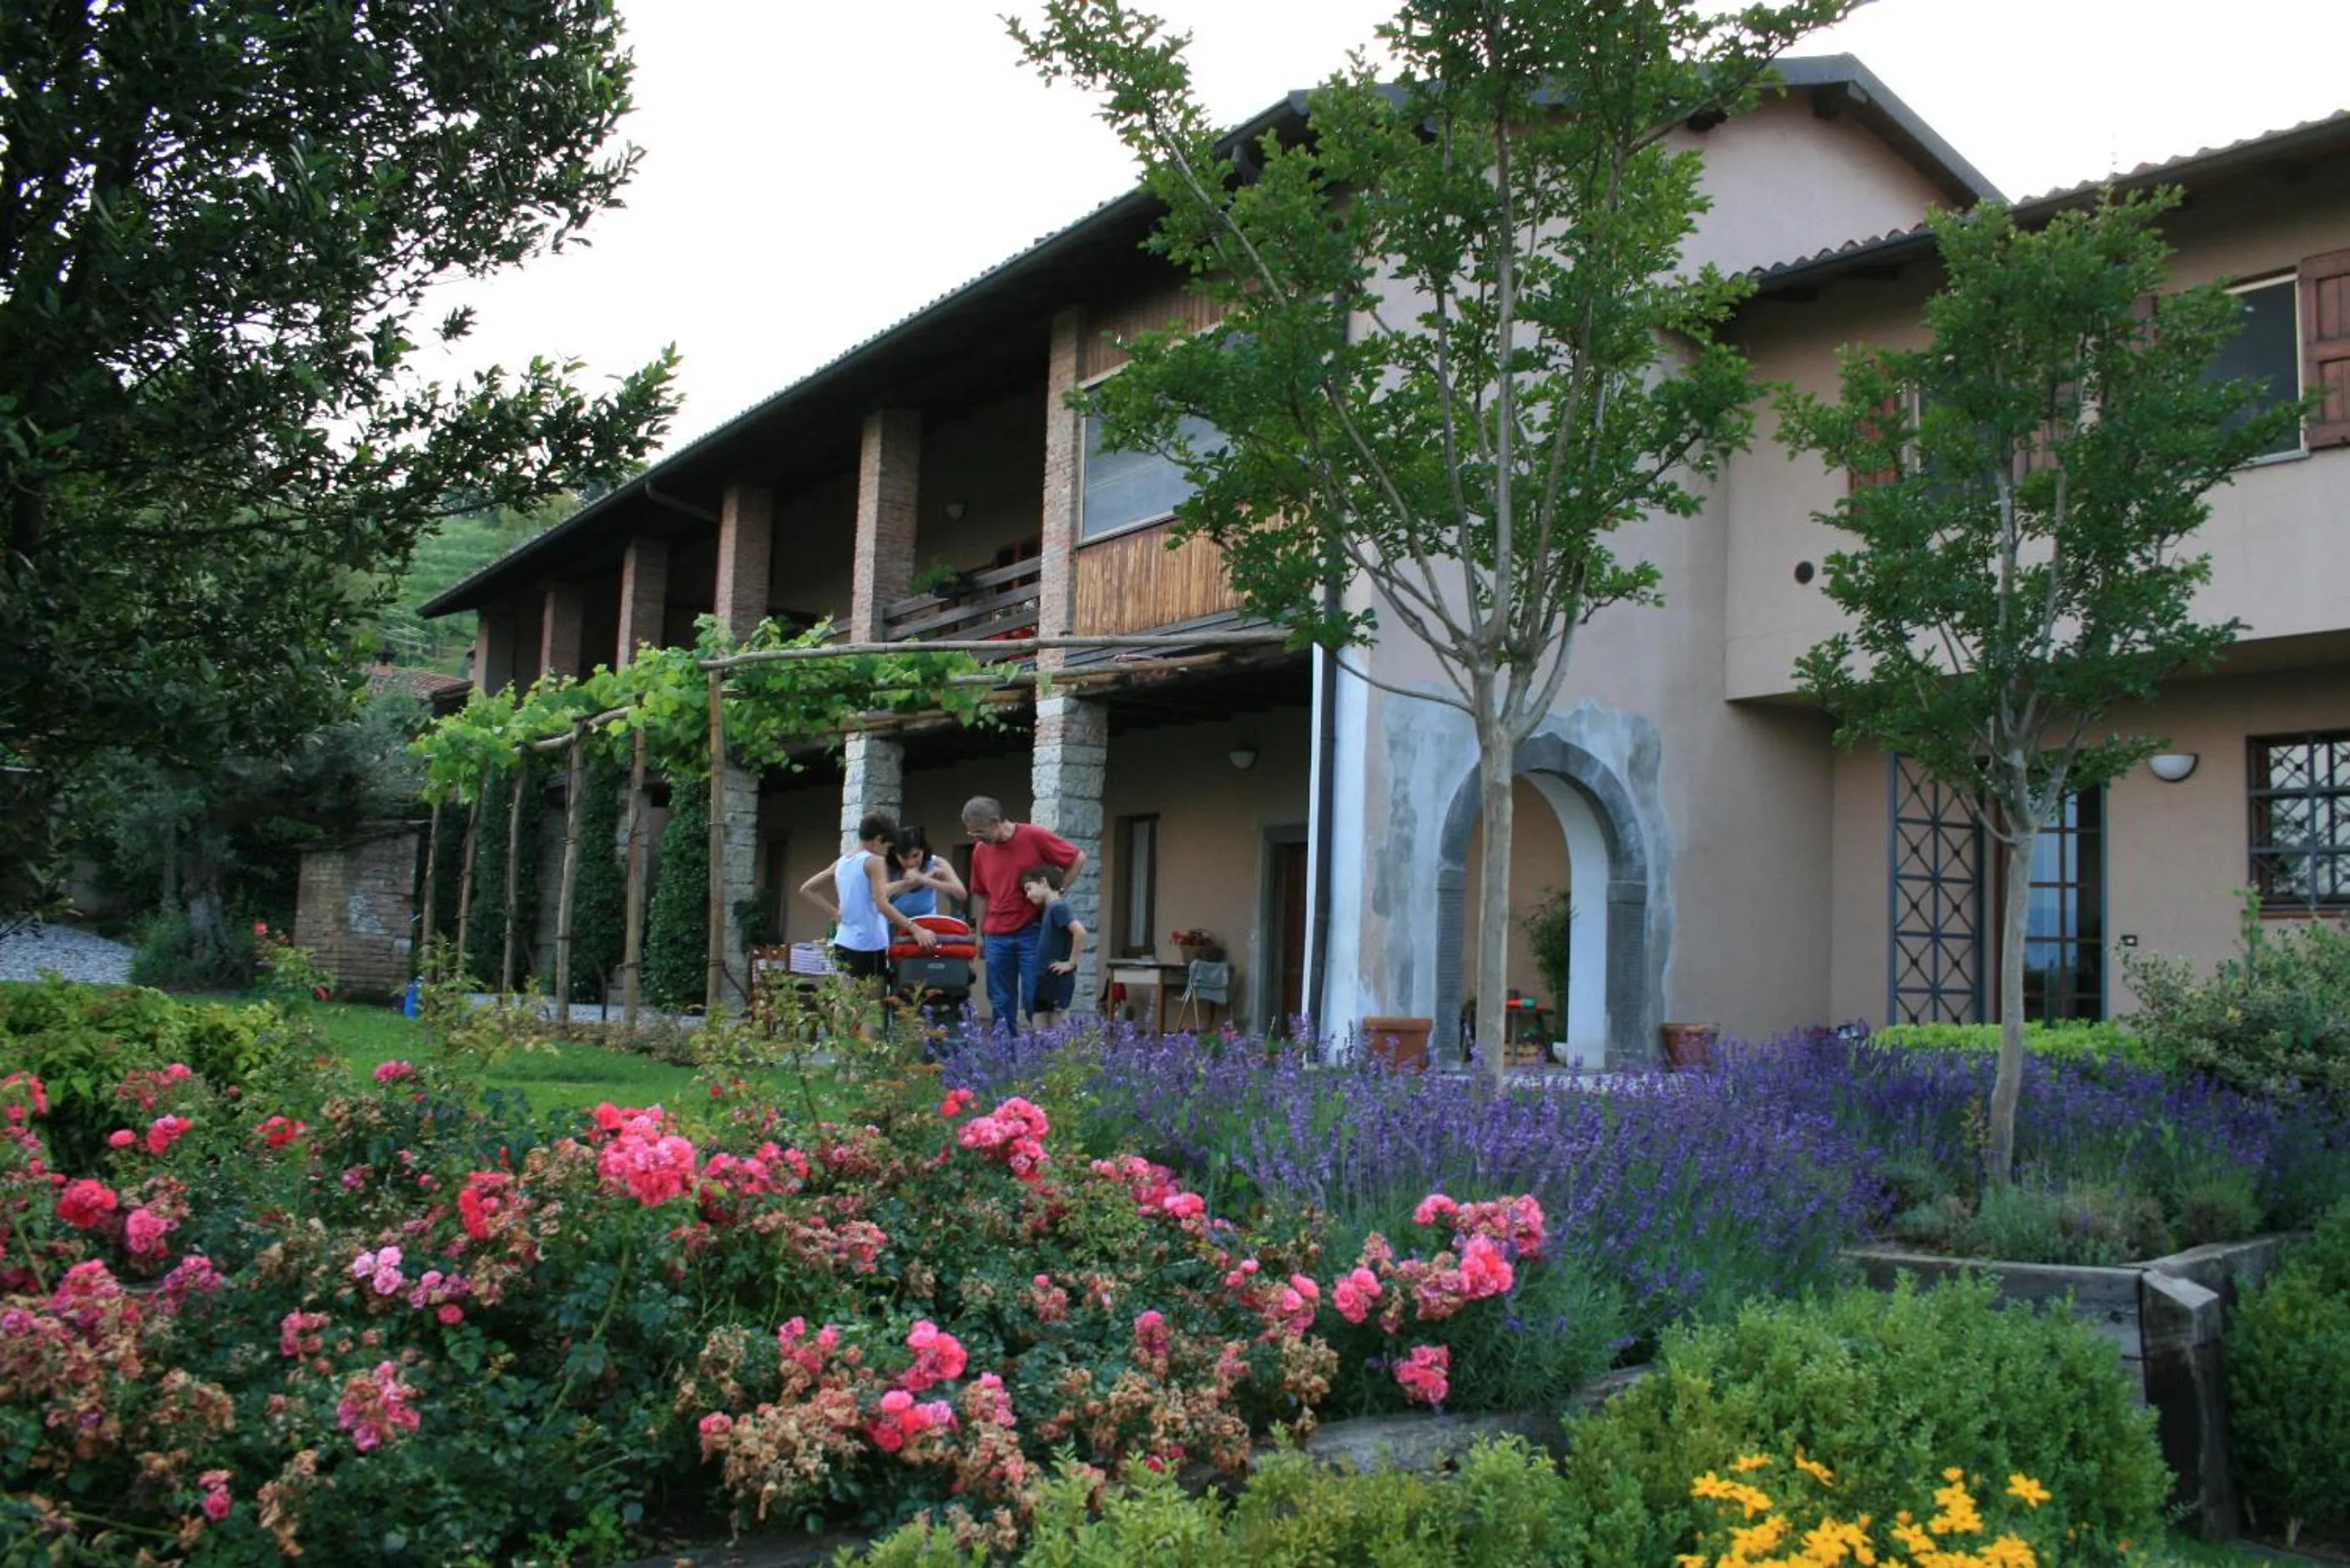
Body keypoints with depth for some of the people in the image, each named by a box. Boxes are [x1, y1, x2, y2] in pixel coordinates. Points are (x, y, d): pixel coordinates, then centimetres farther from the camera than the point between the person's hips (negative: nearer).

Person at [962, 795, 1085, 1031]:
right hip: (997, 937, 4)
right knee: (1002, 1002, 7)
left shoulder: (1034, 837, -9)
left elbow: (1078, 858, -1)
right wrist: (980, 934, 13)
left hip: (1032, 932, -4)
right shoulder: (980, 850, 3)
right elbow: (981, 895, 14)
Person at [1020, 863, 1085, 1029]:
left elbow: (1080, 932, -27)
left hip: (1059, 981, -9)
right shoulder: (1047, 909, 14)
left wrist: (1071, 962, -20)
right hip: (1044, 981, 9)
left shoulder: (1058, 907, -15)